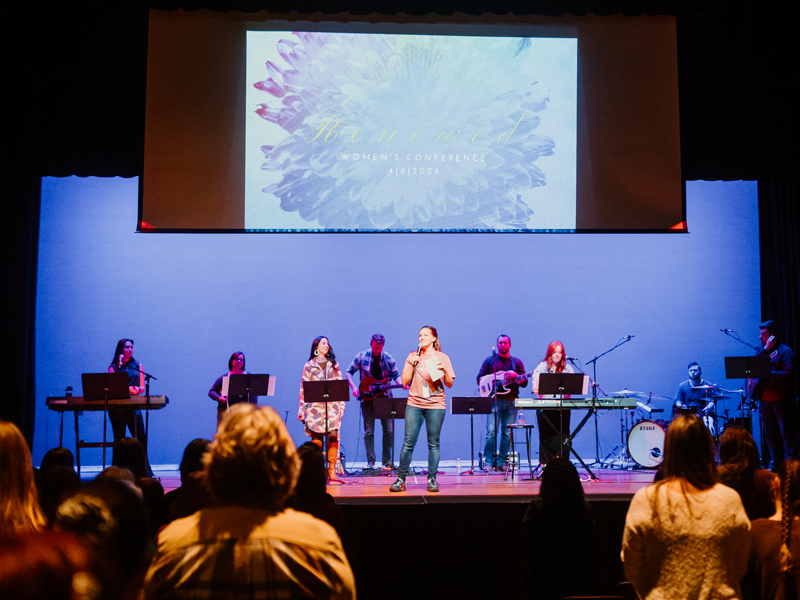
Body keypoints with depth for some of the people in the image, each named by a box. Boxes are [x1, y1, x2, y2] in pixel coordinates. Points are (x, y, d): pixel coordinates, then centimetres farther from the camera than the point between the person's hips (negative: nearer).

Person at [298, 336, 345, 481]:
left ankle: (332, 470, -3)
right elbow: (304, 387, 4)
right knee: (316, 438, -4)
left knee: (333, 436, -9)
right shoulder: (309, 366, 8)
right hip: (315, 406, -1)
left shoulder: (334, 364, 14)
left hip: (332, 406, 1)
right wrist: (301, 408, -2)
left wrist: (341, 405, 4)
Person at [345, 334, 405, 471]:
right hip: (367, 397, -1)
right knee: (369, 431, -2)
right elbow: (348, 372, 4)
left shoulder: (388, 358, 2)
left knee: (388, 430, -2)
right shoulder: (362, 356, -1)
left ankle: (386, 461, 8)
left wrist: (401, 384, -12)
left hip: (384, 397, 1)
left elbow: (396, 375, 8)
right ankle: (370, 462, 3)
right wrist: (353, 387, -10)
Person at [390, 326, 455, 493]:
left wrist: (444, 370, -14)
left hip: (435, 405, -1)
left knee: (433, 444, 1)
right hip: (414, 404, 1)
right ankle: (401, 479, 2)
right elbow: (405, 381, 3)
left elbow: (449, 384, 3)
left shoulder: (442, 357, 6)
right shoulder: (412, 357, 10)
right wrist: (412, 364, -7)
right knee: (408, 442, -3)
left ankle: (432, 479, 9)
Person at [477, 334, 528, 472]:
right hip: (494, 401, -2)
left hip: (511, 402, 2)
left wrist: (516, 376, -9)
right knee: (491, 431, -12)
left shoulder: (517, 362, 15)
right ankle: (488, 461, -6)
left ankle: (502, 461, 9)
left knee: (507, 433, 1)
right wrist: (494, 377, -10)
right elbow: (479, 379, 7)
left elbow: (525, 382, 11)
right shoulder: (489, 361, 10)